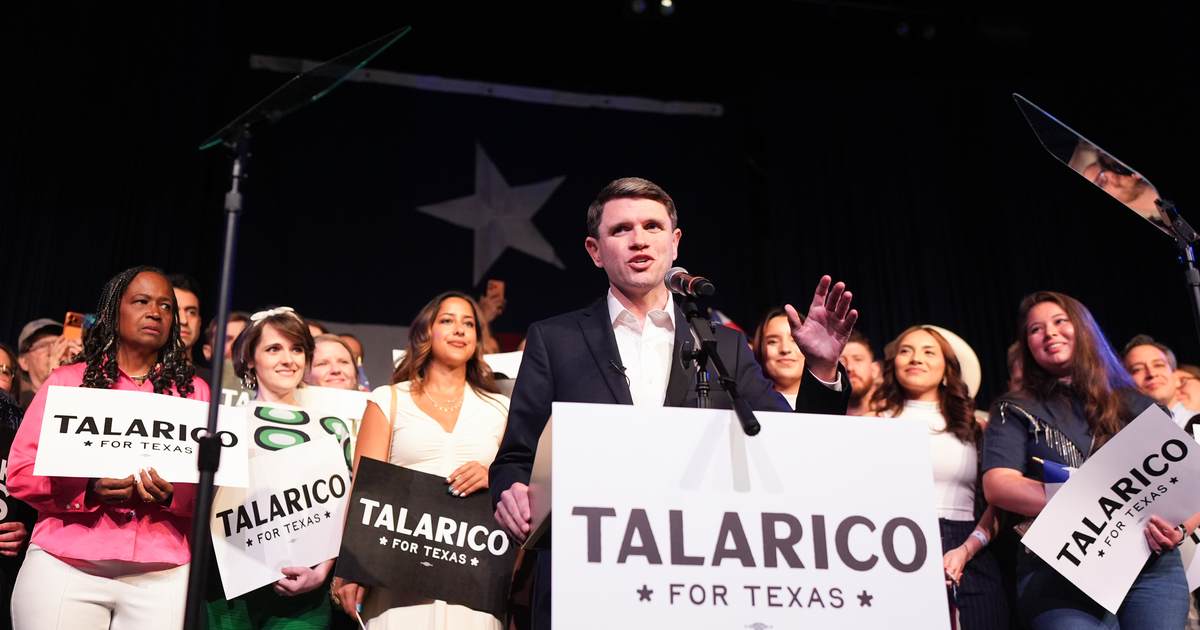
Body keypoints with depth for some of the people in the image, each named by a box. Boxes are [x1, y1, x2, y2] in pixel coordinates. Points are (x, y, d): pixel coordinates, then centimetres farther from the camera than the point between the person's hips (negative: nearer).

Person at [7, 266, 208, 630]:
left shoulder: (193, 390, 9)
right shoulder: (67, 380, 7)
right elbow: (21, 473, 2)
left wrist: (173, 494, -14)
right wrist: (89, 490, -15)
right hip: (64, 568, -1)